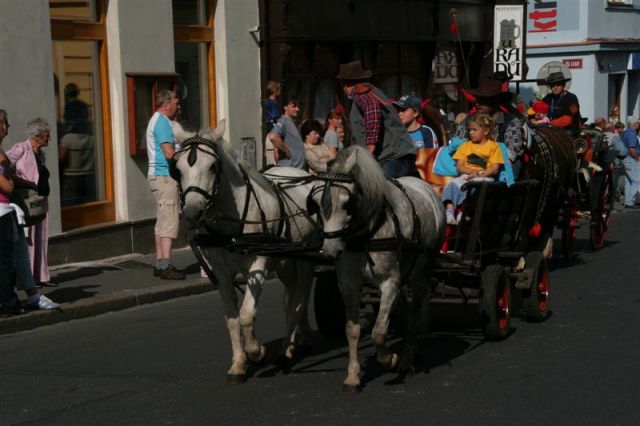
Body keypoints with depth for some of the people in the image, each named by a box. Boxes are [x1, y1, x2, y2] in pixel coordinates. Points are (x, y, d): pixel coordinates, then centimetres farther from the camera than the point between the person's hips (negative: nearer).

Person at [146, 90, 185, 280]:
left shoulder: (156, 120, 19)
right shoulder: (162, 122, -14)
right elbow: (169, 153, -22)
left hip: (159, 175, 11)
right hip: (165, 176, -11)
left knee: (162, 221, 12)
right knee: (169, 221, -12)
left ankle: (160, 264, 15)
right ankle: (165, 266, -15)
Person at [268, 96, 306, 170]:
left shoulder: (293, 123, 20)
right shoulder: (283, 121, -9)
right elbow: (272, 137, -28)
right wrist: (286, 151, -19)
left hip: (299, 168, 10)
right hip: (288, 168, -10)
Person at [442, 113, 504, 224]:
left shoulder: (493, 146, 13)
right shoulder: (466, 145, 22)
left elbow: (495, 169, 1)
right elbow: (459, 167, 11)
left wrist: (479, 174, -15)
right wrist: (471, 171, -10)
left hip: (484, 177, -3)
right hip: (466, 176, 3)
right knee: (453, 184, -30)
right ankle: (449, 212, -45)